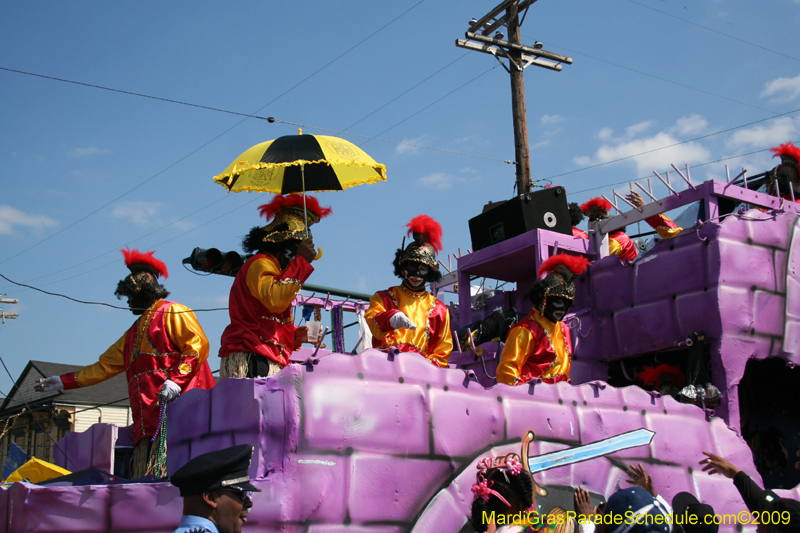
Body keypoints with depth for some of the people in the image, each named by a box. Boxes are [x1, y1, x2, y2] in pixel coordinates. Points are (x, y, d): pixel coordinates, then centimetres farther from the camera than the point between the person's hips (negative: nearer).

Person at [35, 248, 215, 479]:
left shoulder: (173, 313, 5)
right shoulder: (133, 333, 31)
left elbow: (198, 345, -8)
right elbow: (104, 367, 35)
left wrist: (176, 381, -20)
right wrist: (63, 381, 33)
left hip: (173, 408, -8)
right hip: (147, 421, 8)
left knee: (167, 475, -19)